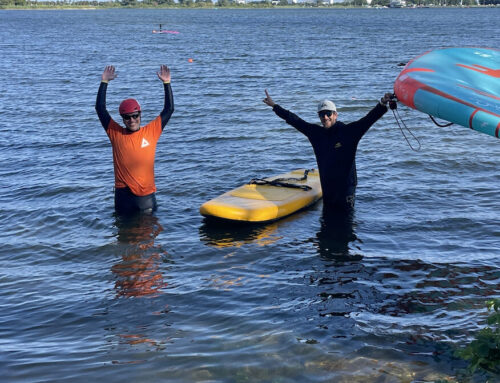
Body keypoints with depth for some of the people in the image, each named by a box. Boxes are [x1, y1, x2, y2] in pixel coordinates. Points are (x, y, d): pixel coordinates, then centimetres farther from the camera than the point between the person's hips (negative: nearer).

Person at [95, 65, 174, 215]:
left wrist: (166, 83, -2)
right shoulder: (116, 133, 3)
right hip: (124, 194, 0)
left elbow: (169, 109, 3)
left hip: (147, 194, 0)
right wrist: (104, 82, -1)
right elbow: (100, 108, 1)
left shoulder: (151, 132, 3)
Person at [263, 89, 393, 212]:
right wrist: (274, 106, 15)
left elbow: (369, 119, -17)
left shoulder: (349, 131, -8)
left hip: (346, 187, -4)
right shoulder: (316, 133, 4)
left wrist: (382, 103, -33)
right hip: (327, 188, 4)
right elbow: (295, 121, 11)